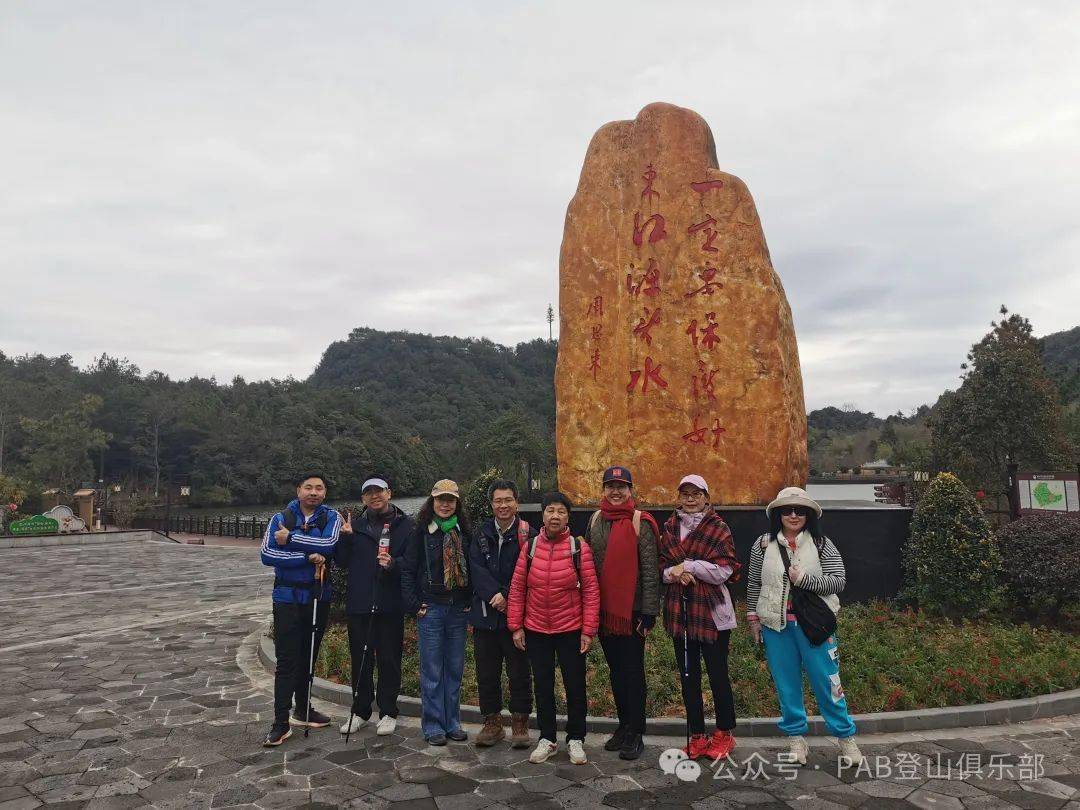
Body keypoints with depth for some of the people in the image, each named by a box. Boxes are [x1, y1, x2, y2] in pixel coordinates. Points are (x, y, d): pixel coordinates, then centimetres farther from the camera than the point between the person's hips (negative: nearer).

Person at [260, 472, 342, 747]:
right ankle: (281, 722, 4)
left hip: (319, 597, 2)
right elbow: (267, 554, -15)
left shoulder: (332, 518, 0)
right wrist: (309, 557, -21)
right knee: (286, 660, -3)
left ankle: (302, 711, 30)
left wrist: (290, 539, -18)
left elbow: (329, 544, -20)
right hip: (288, 598, -2)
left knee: (308, 656, 14)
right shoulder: (280, 519, -1)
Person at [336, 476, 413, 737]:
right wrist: (345, 538, -9)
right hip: (359, 604, 3)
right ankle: (360, 711, 26)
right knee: (360, 659, 12)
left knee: (389, 659, 6)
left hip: (390, 605, -2)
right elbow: (342, 561, 7)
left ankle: (388, 712, 20)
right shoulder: (356, 524, 9)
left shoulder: (405, 524, 0)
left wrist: (393, 563, -22)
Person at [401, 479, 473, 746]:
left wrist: (470, 600, 2)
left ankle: (452, 722, 23)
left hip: (458, 610, 3)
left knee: (455, 668, 10)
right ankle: (433, 725, 15)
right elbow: (408, 570, -2)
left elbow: (471, 568, 10)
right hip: (430, 609, -3)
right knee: (432, 670, 4)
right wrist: (414, 605, -7)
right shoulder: (422, 532, -3)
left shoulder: (465, 532, 5)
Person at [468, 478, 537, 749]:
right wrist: (494, 594, -16)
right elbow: (476, 568, -3)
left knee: (519, 673, 7)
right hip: (485, 614, 4)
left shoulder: (528, 534, -6)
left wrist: (506, 595, -17)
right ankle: (492, 722, 27)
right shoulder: (482, 534, 7)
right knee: (486, 673, 12)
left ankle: (520, 722, 23)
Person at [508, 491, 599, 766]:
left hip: (571, 630, -2)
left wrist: (588, 630, -10)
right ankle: (547, 739, 30)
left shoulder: (579, 547, -8)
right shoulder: (530, 547, -2)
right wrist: (516, 626, -1)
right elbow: (517, 588, 1)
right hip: (536, 630, 2)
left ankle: (576, 739, 27)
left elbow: (591, 590, -7)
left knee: (575, 686, 9)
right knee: (543, 686, 14)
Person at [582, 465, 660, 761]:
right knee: (615, 669, 14)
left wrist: (649, 611, -13)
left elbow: (650, 570, -10)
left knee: (633, 670, 2)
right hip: (603, 609, 5)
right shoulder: (595, 520, 8)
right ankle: (624, 725, 27)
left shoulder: (640, 523, -9)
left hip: (632, 609, -5)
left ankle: (635, 733, 12)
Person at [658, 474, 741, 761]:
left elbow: (724, 571, -12)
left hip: (712, 611, -4)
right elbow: (662, 568, 7)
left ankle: (724, 734, 24)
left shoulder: (718, 528, -4)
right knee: (688, 675, 11)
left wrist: (688, 565, -14)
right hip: (680, 611, 4)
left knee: (718, 674, 6)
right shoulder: (669, 528, 8)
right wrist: (675, 573, -14)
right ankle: (697, 736, 24)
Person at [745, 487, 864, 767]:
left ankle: (846, 737, 19)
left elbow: (839, 581, -8)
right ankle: (796, 737, 24)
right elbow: (753, 584, 8)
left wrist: (804, 579, -18)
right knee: (786, 683, 10)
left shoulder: (821, 544, -2)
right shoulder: (763, 545, 2)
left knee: (826, 680, 3)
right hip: (776, 626, 2)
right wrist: (753, 617, 7)